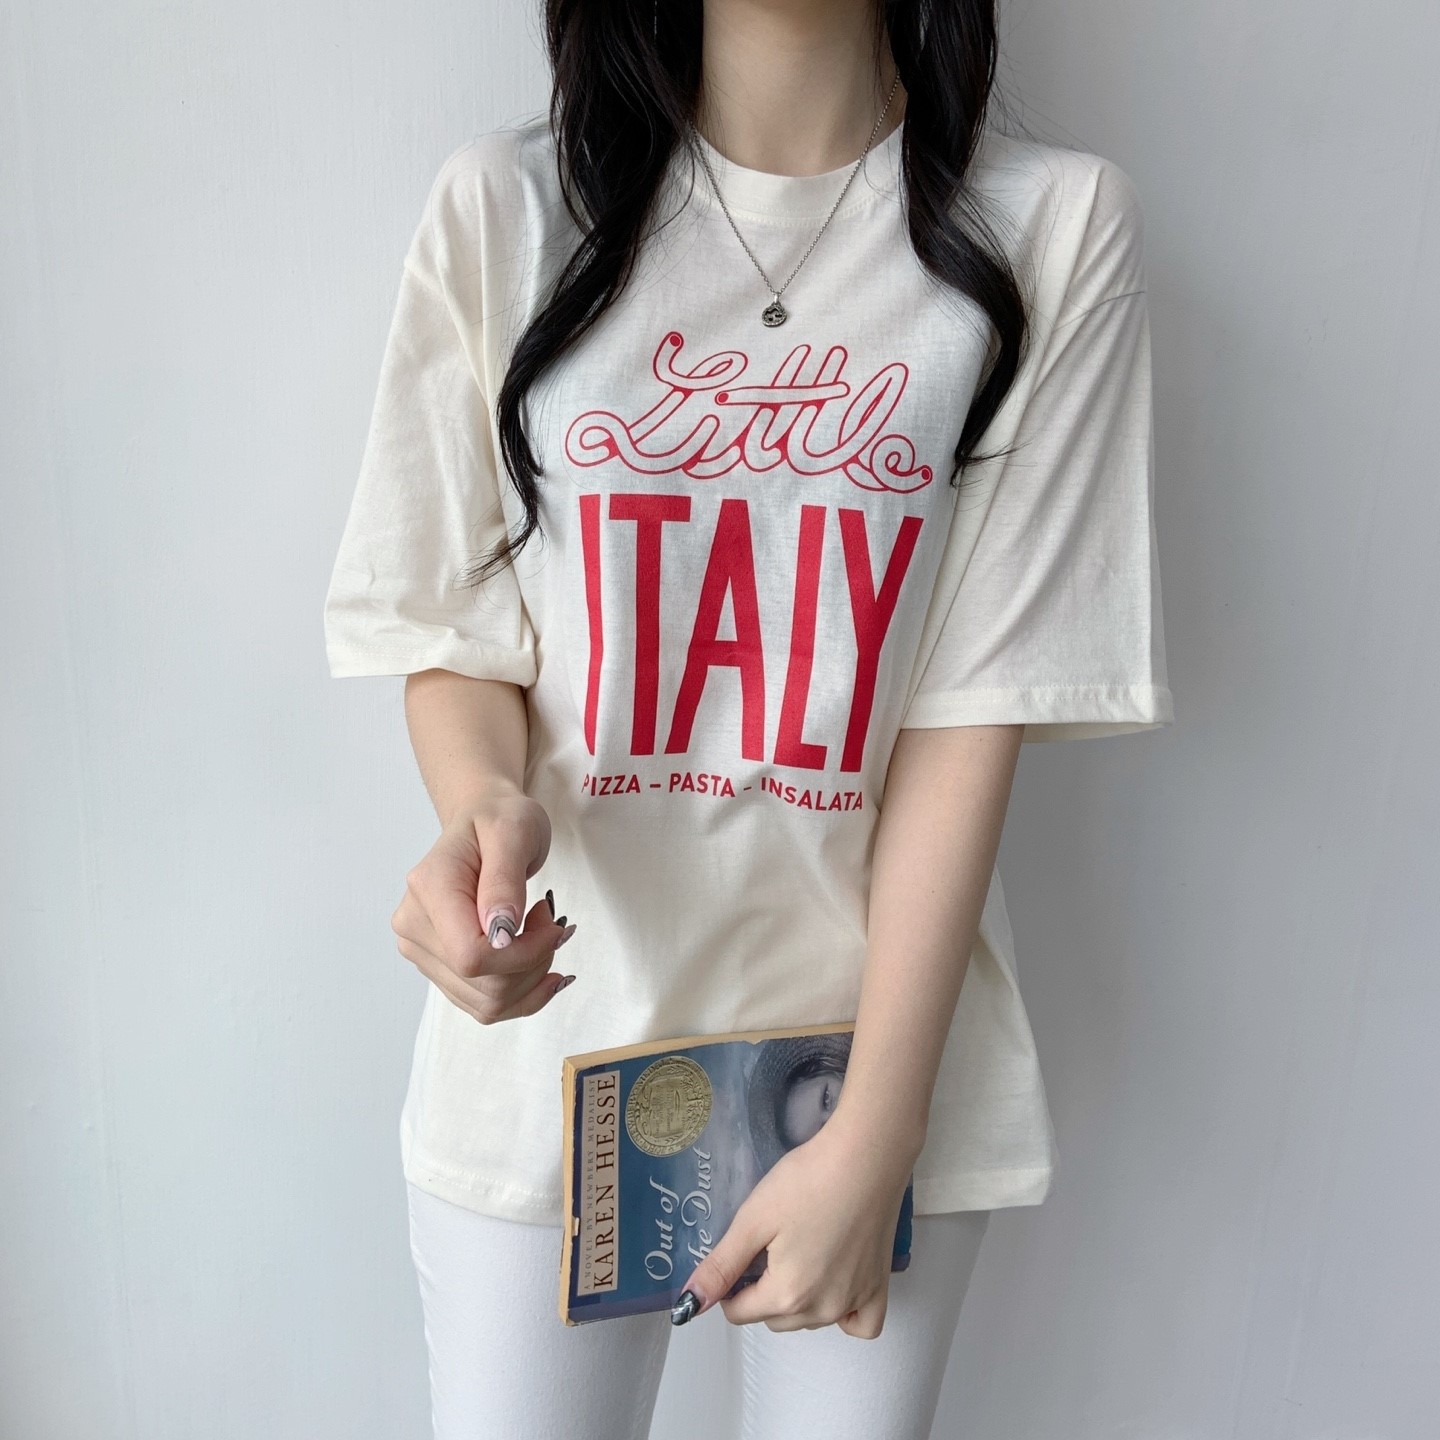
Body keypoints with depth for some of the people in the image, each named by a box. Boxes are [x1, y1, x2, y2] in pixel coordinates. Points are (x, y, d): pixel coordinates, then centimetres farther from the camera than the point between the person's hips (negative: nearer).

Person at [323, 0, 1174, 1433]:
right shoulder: (501, 204, -2)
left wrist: (875, 1130, -10)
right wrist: (486, 807, -22)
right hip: (549, 1038, 1)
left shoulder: (1058, 225, -5)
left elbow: (978, 707, -9)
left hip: (883, 1040, 0)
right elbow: (451, 631, 1)